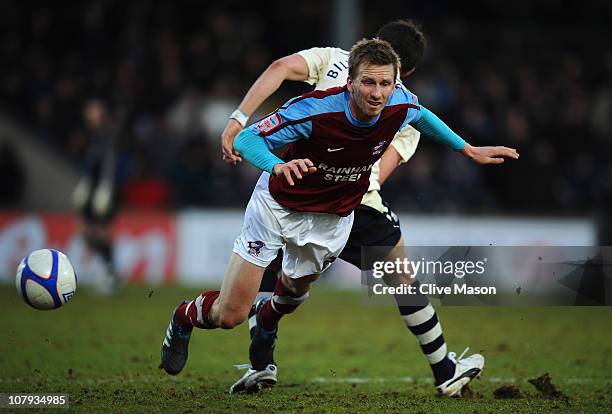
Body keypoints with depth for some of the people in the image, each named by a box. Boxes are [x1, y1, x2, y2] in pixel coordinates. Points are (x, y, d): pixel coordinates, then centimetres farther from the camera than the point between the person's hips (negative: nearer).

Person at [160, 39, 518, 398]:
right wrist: (278, 165, -49)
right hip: (278, 205, -4)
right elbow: (246, 138, -29)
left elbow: (423, 116, 7)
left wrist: (468, 149, 12)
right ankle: (185, 317, 31)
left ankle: (265, 330, 62)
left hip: (332, 219, 4)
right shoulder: (314, 110, -35)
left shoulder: (401, 105, -20)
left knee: (296, 287, 27)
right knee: (229, 315, -4)